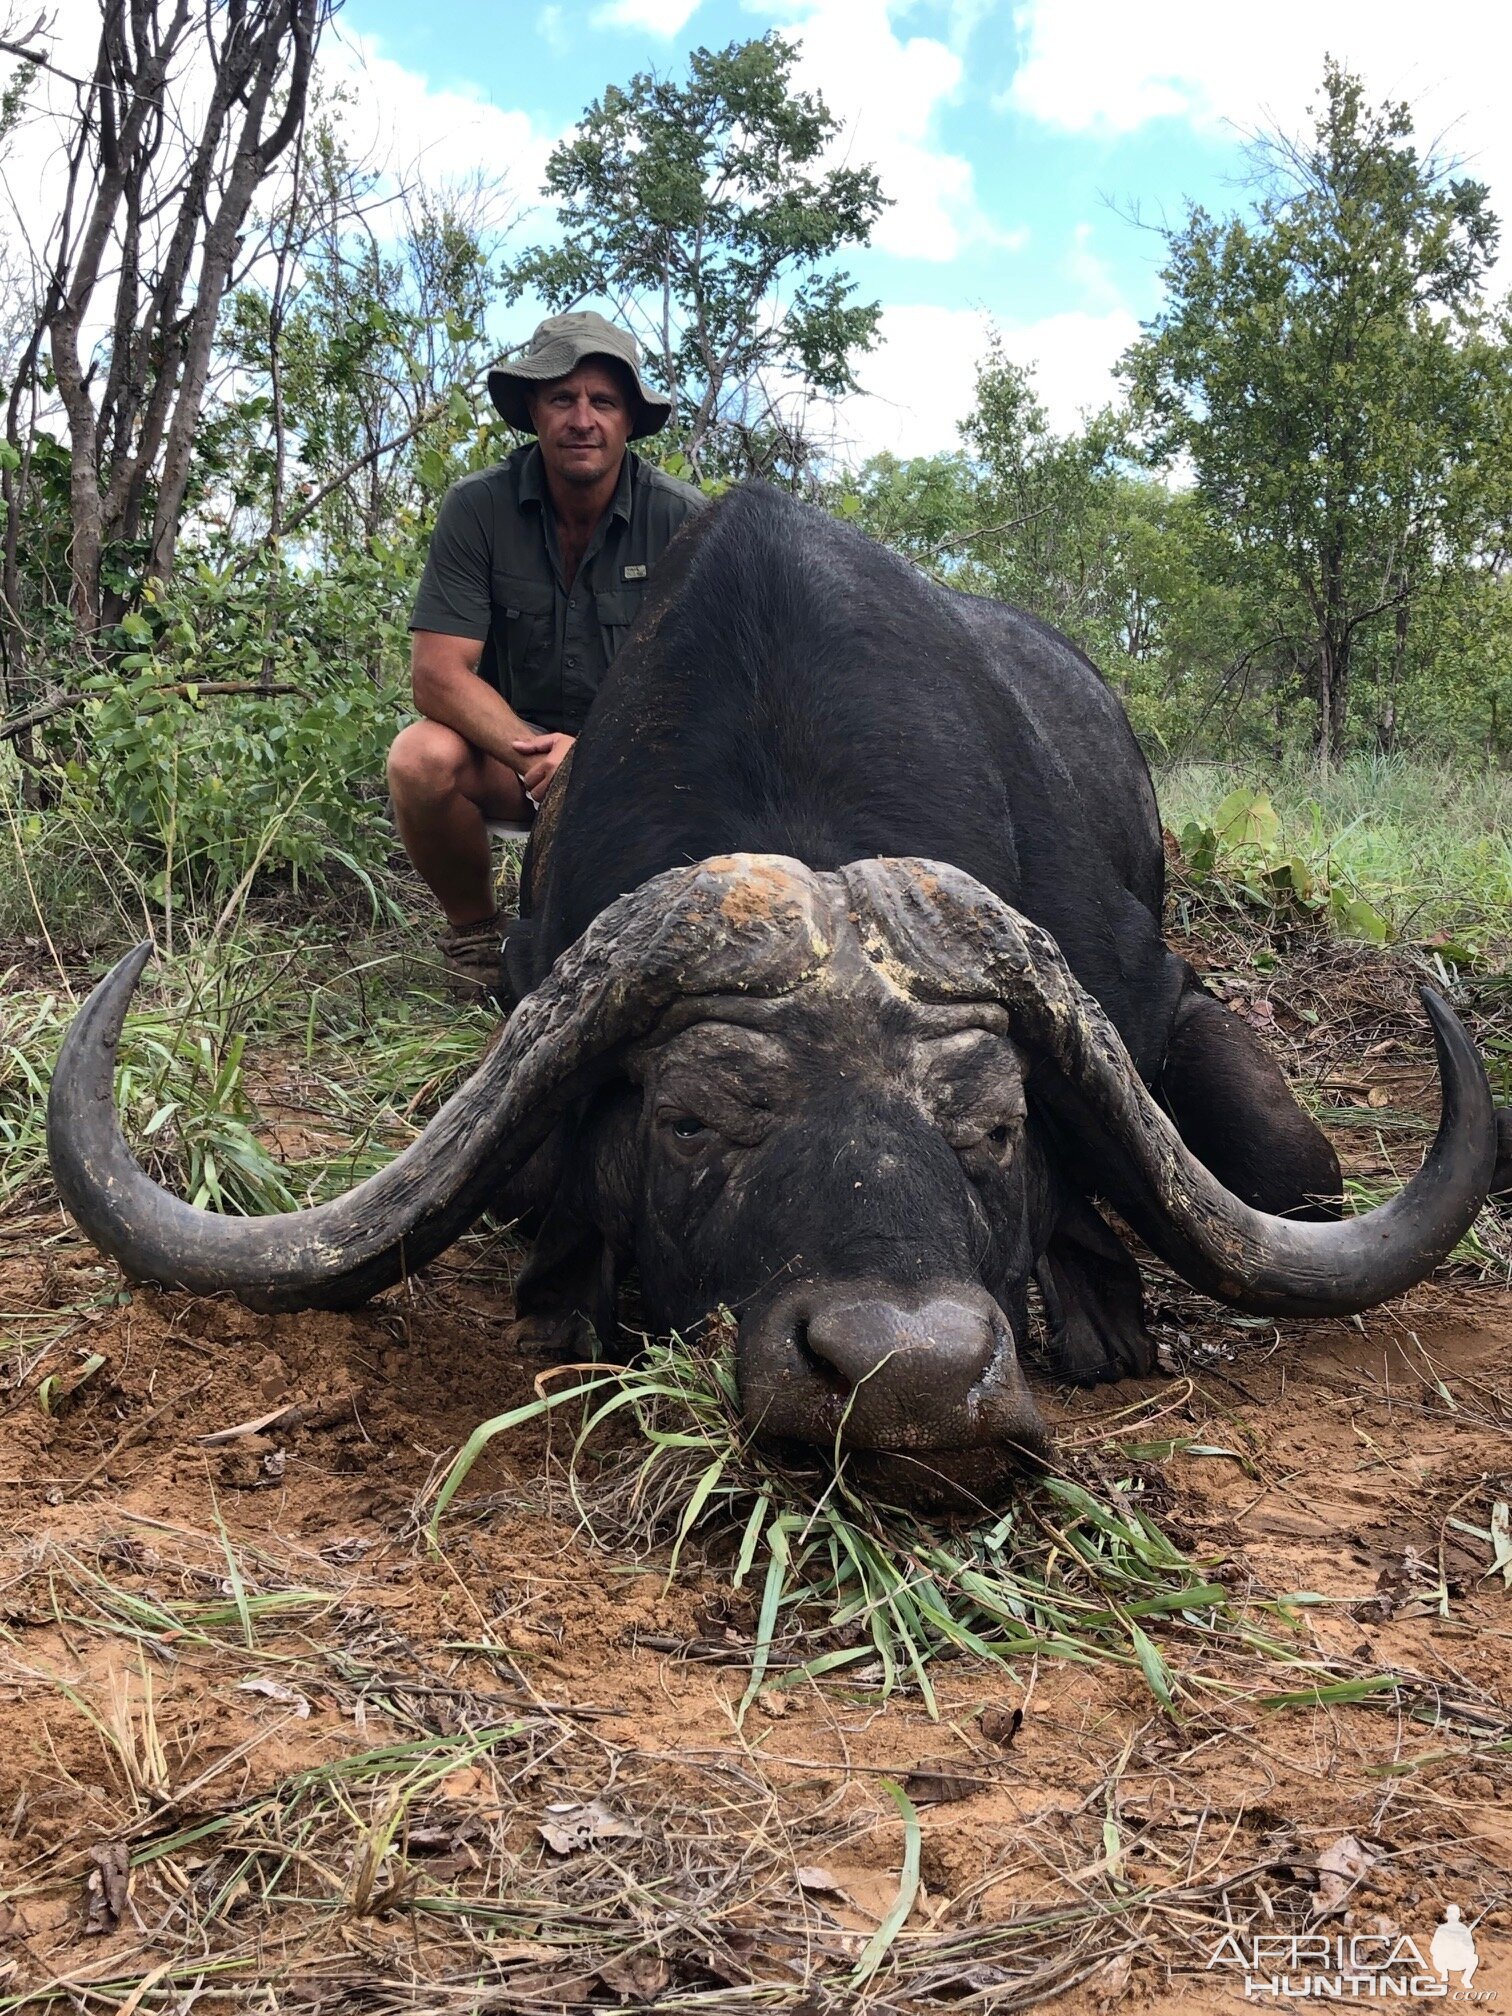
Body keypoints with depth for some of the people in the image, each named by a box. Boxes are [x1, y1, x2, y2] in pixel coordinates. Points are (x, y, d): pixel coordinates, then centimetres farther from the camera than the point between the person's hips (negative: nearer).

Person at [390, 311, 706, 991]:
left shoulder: (680, 518, -10)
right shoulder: (476, 508, -10)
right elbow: (437, 673, -15)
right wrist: (535, 754, -32)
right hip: (507, 740, 0)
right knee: (422, 759, -31)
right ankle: (473, 929, -1)